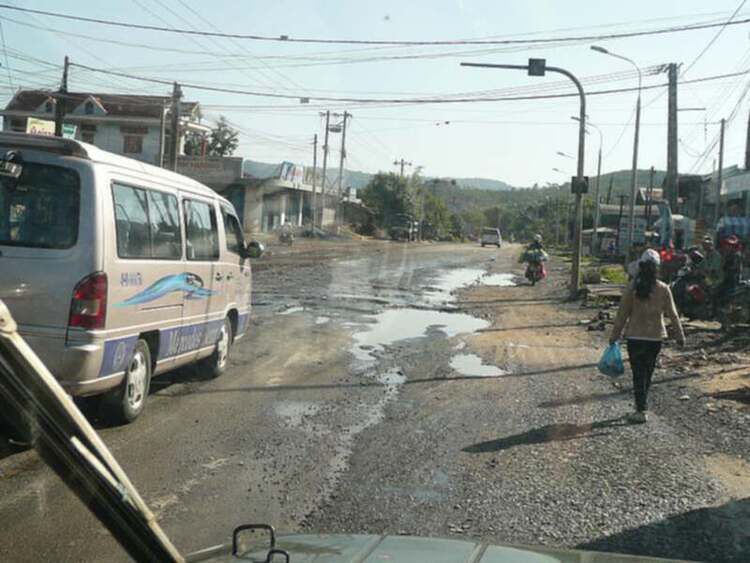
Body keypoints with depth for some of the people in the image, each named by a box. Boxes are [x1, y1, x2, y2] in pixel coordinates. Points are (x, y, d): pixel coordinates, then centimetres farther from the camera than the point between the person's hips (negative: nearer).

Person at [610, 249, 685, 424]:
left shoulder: (632, 288, -10)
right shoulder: (663, 289, -6)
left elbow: (622, 314, -6)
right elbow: (672, 314, -1)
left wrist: (614, 335, 2)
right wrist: (680, 335, 10)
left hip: (635, 337, -2)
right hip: (656, 337, 2)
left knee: (639, 374, 4)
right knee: (648, 372, 16)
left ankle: (641, 411, 1)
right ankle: (642, 405, 26)